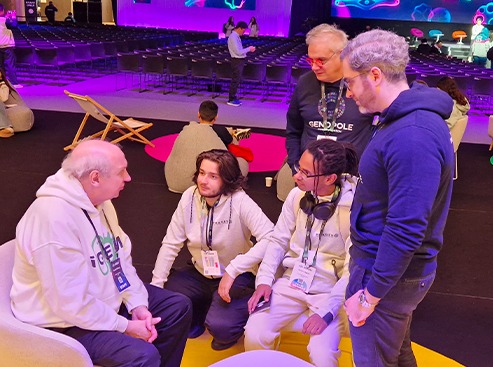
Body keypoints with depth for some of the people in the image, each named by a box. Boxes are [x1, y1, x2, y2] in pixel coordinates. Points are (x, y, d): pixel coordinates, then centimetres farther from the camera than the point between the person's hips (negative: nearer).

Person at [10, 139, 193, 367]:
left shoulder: (98, 200, -3)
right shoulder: (54, 219, -32)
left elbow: (121, 256, 4)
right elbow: (72, 305, -31)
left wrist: (137, 304, -7)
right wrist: (125, 326, -19)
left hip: (107, 297, 9)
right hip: (67, 321, -9)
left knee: (178, 306, 8)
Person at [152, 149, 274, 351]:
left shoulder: (240, 202, -23)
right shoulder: (189, 197, -10)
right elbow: (171, 244, -5)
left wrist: (232, 270, -35)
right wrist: (156, 285, -9)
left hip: (237, 276, -5)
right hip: (199, 273, 5)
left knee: (219, 326, -26)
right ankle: (197, 316, 18)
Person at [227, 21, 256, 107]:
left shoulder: (237, 36, 12)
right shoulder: (233, 37, -18)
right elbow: (238, 52, -21)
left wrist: (248, 49, 9)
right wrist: (249, 49, -13)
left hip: (240, 61, 10)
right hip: (237, 61, -10)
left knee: (237, 80, 15)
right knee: (235, 80, -5)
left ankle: (233, 98, 23)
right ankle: (231, 100, 2)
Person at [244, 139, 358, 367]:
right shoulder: (297, 195, -3)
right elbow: (278, 241, 6)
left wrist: (327, 312, -20)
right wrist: (264, 280, -6)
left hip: (331, 290, -3)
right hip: (292, 282, 4)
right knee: (254, 335, -15)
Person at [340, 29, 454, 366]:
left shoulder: (412, 137, -29)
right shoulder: (405, 119, 4)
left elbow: (405, 231, -29)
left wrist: (369, 295, -20)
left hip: (388, 273, -9)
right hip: (391, 265, 9)